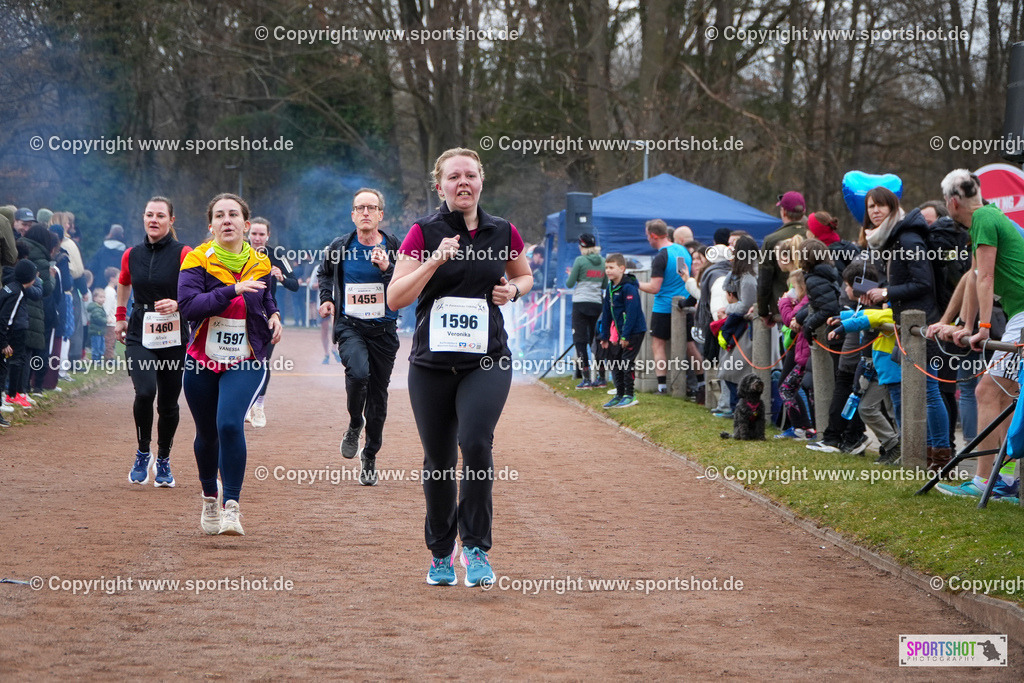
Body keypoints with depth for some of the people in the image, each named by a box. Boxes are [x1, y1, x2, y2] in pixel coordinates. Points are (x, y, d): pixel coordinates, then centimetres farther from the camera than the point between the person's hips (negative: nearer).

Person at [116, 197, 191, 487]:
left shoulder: (183, 254, -5)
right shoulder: (132, 255, 7)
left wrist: (178, 304, -26)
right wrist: (120, 316, 29)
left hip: (174, 336, -1)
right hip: (139, 335, 1)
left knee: (168, 403, 4)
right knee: (145, 392, -21)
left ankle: (163, 461, 26)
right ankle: (143, 453, -1)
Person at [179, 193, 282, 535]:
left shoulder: (260, 264, 5)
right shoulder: (197, 260, -5)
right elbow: (188, 304, -22)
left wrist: (274, 315, 4)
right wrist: (232, 290, -30)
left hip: (246, 363, 0)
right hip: (202, 360, 0)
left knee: (230, 424, -22)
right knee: (206, 434, 12)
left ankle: (232, 507, -17)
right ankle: (209, 498, 38)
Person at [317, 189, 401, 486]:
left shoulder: (394, 249, -1)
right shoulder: (339, 247, 4)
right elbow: (324, 273, 25)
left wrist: (387, 269, -23)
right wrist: (326, 298, 11)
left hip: (383, 330, 1)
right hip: (349, 327, -1)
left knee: (378, 395, 6)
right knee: (358, 373, -29)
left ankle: (370, 457, 23)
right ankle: (354, 425, 0)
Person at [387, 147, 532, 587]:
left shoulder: (503, 233, 5)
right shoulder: (424, 233, -1)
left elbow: (525, 275, 24)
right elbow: (395, 298, -7)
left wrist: (513, 289, 1)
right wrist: (435, 260, -18)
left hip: (487, 361, 0)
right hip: (432, 363, 0)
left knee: (475, 442, -21)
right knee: (439, 460, 6)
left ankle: (476, 547, -9)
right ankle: (441, 552, 26)